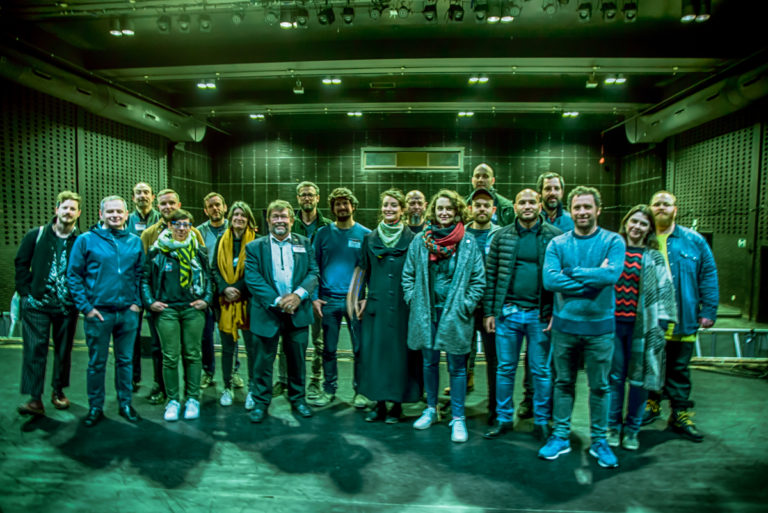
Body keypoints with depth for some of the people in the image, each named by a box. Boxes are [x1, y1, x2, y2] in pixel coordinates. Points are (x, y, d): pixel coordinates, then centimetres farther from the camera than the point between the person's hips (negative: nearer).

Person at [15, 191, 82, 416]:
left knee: (64, 349, 10)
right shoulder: (36, 235, 2)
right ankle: (35, 399, 2)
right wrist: (26, 292, -1)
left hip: (67, 305, 0)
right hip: (37, 303, 0)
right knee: (35, 349, -3)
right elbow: (21, 263, 6)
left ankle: (58, 391, 27)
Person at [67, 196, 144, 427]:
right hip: (98, 312, -2)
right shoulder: (86, 240, -2)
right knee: (97, 363, 8)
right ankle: (95, 408, 23)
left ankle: (125, 403, 26)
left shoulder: (135, 242, 7)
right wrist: (86, 307, -8)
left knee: (126, 360, 12)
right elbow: (73, 275, -2)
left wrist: (137, 302, 1)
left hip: (128, 312, 2)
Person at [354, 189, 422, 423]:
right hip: (376, 304, 3)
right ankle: (379, 402, 19)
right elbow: (364, 272, 11)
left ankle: (397, 404, 18)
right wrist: (361, 298, 3)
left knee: (399, 350, 3)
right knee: (374, 351, 5)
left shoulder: (411, 239, 0)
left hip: (402, 305, -2)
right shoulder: (370, 238, 8)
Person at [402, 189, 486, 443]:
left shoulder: (469, 243, -2)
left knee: (457, 367, 4)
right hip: (426, 312, 3)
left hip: (454, 314, -2)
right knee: (430, 362, 15)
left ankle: (458, 418, 17)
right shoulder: (420, 241, 4)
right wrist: (413, 299, 1)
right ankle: (431, 408, 33)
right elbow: (408, 274, 10)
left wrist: (466, 305, -6)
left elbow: (478, 279, 0)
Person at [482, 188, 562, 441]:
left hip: (540, 314, -1)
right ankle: (504, 418, 26)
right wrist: (489, 312, 2)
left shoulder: (555, 236, 0)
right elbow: (491, 275, 5)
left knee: (541, 371, 10)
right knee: (505, 369, 11)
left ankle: (541, 421, 26)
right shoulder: (502, 236, 5)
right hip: (507, 313, 2)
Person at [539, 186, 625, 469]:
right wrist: (593, 277, -17)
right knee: (563, 383, 12)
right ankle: (560, 436, 27)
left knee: (600, 386, 11)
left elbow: (612, 275, -20)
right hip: (564, 324, 1)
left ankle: (599, 440, 28)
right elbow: (549, 280, -15)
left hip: (599, 326, -1)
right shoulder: (557, 243, 1)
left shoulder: (613, 241, -2)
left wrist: (572, 273, -15)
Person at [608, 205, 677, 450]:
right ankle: (613, 426, 20)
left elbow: (664, 291, 4)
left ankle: (632, 429, 22)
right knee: (614, 376, 5)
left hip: (641, 325, 0)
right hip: (613, 322, 0)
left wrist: (661, 324, -4)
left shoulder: (655, 258, 6)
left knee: (639, 377, 6)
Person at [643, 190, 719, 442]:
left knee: (679, 370, 10)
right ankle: (651, 405, 31)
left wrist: (709, 310, -2)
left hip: (682, 320, 0)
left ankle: (680, 415, 23)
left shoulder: (694, 241, 4)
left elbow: (708, 276, 4)